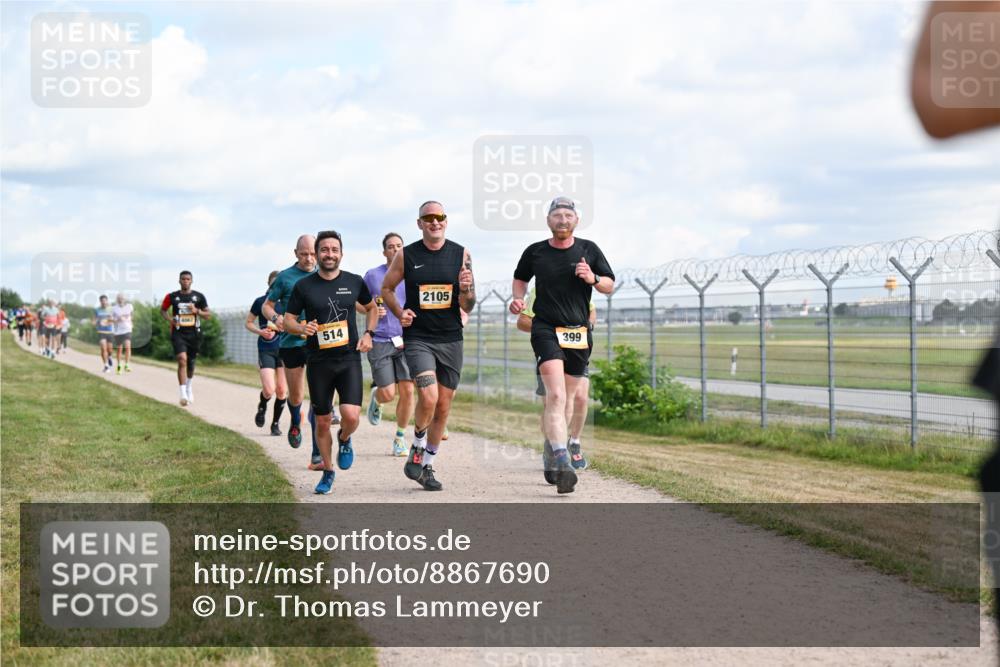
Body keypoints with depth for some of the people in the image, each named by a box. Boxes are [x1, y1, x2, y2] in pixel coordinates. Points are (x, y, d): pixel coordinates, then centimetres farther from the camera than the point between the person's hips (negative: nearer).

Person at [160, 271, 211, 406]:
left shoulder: (199, 297, 3)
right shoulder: (172, 297, 2)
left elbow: (208, 315, 6)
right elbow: (162, 310, 16)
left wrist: (197, 311, -13)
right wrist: (170, 319, -4)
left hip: (194, 333, 2)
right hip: (178, 333, -2)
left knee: (191, 362, 15)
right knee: (182, 359, -20)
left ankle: (189, 386, 44)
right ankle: (183, 394, -23)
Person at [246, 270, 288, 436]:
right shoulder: (260, 302, 0)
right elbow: (249, 322, 9)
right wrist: (260, 331, -9)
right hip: (266, 350, -2)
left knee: (282, 391, 0)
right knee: (269, 390, -14)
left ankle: (276, 423, 19)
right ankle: (262, 406, 20)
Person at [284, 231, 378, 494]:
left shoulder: (354, 282, 3)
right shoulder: (304, 286, -1)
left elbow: (372, 308, 20)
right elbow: (288, 320, 4)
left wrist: (368, 333, 4)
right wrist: (302, 328, -18)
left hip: (349, 359, 0)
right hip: (318, 362, 0)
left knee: (351, 415, -18)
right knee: (322, 421, 7)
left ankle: (344, 439, 18)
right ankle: (327, 471, 27)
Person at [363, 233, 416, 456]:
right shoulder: (372, 275, 4)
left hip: (406, 341, 1)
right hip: (380, 342, -1)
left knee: (407, 390, -7)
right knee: (388, 394, -7)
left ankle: (400, 436, 12)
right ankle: (375, 397, 31)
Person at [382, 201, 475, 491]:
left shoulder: (460, 255, 2)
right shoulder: (406, 255, -1)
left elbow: (467, 307, 4)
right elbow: (386, 287, 14)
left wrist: (466, 289, -18)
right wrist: (399, 313, -4)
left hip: (451, 339, 3)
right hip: (417, 338, -3)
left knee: (443, 406, 7)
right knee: (428, 397, -22)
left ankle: (427, 466, 22)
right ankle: (417, 448, 5)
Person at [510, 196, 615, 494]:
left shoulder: (589, 250, 7)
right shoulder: (534, 252, 5)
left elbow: (610, 286, 12)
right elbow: (520, 278, 24)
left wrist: (594, 279, -9)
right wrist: (518, 298, 4)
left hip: (579, 334, 3)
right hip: (546, 330, -3)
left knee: (564, 400, 11)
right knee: (556, 395, -20)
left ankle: (551, 451, 33)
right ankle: (562, 463, -31)